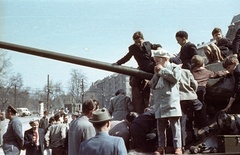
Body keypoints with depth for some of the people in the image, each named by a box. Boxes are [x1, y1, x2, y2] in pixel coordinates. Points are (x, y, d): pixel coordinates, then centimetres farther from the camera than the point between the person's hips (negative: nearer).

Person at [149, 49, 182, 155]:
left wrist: (162, 70, -4)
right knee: (160, 127, 7)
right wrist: (156, 74, 3)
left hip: (171, 102, -6)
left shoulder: (174, 67, 6)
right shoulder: (158, 70, 23)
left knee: (175, 125, -7)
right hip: (159, 103, 6)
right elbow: (152, 85, 17)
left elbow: (175, 77, -13)